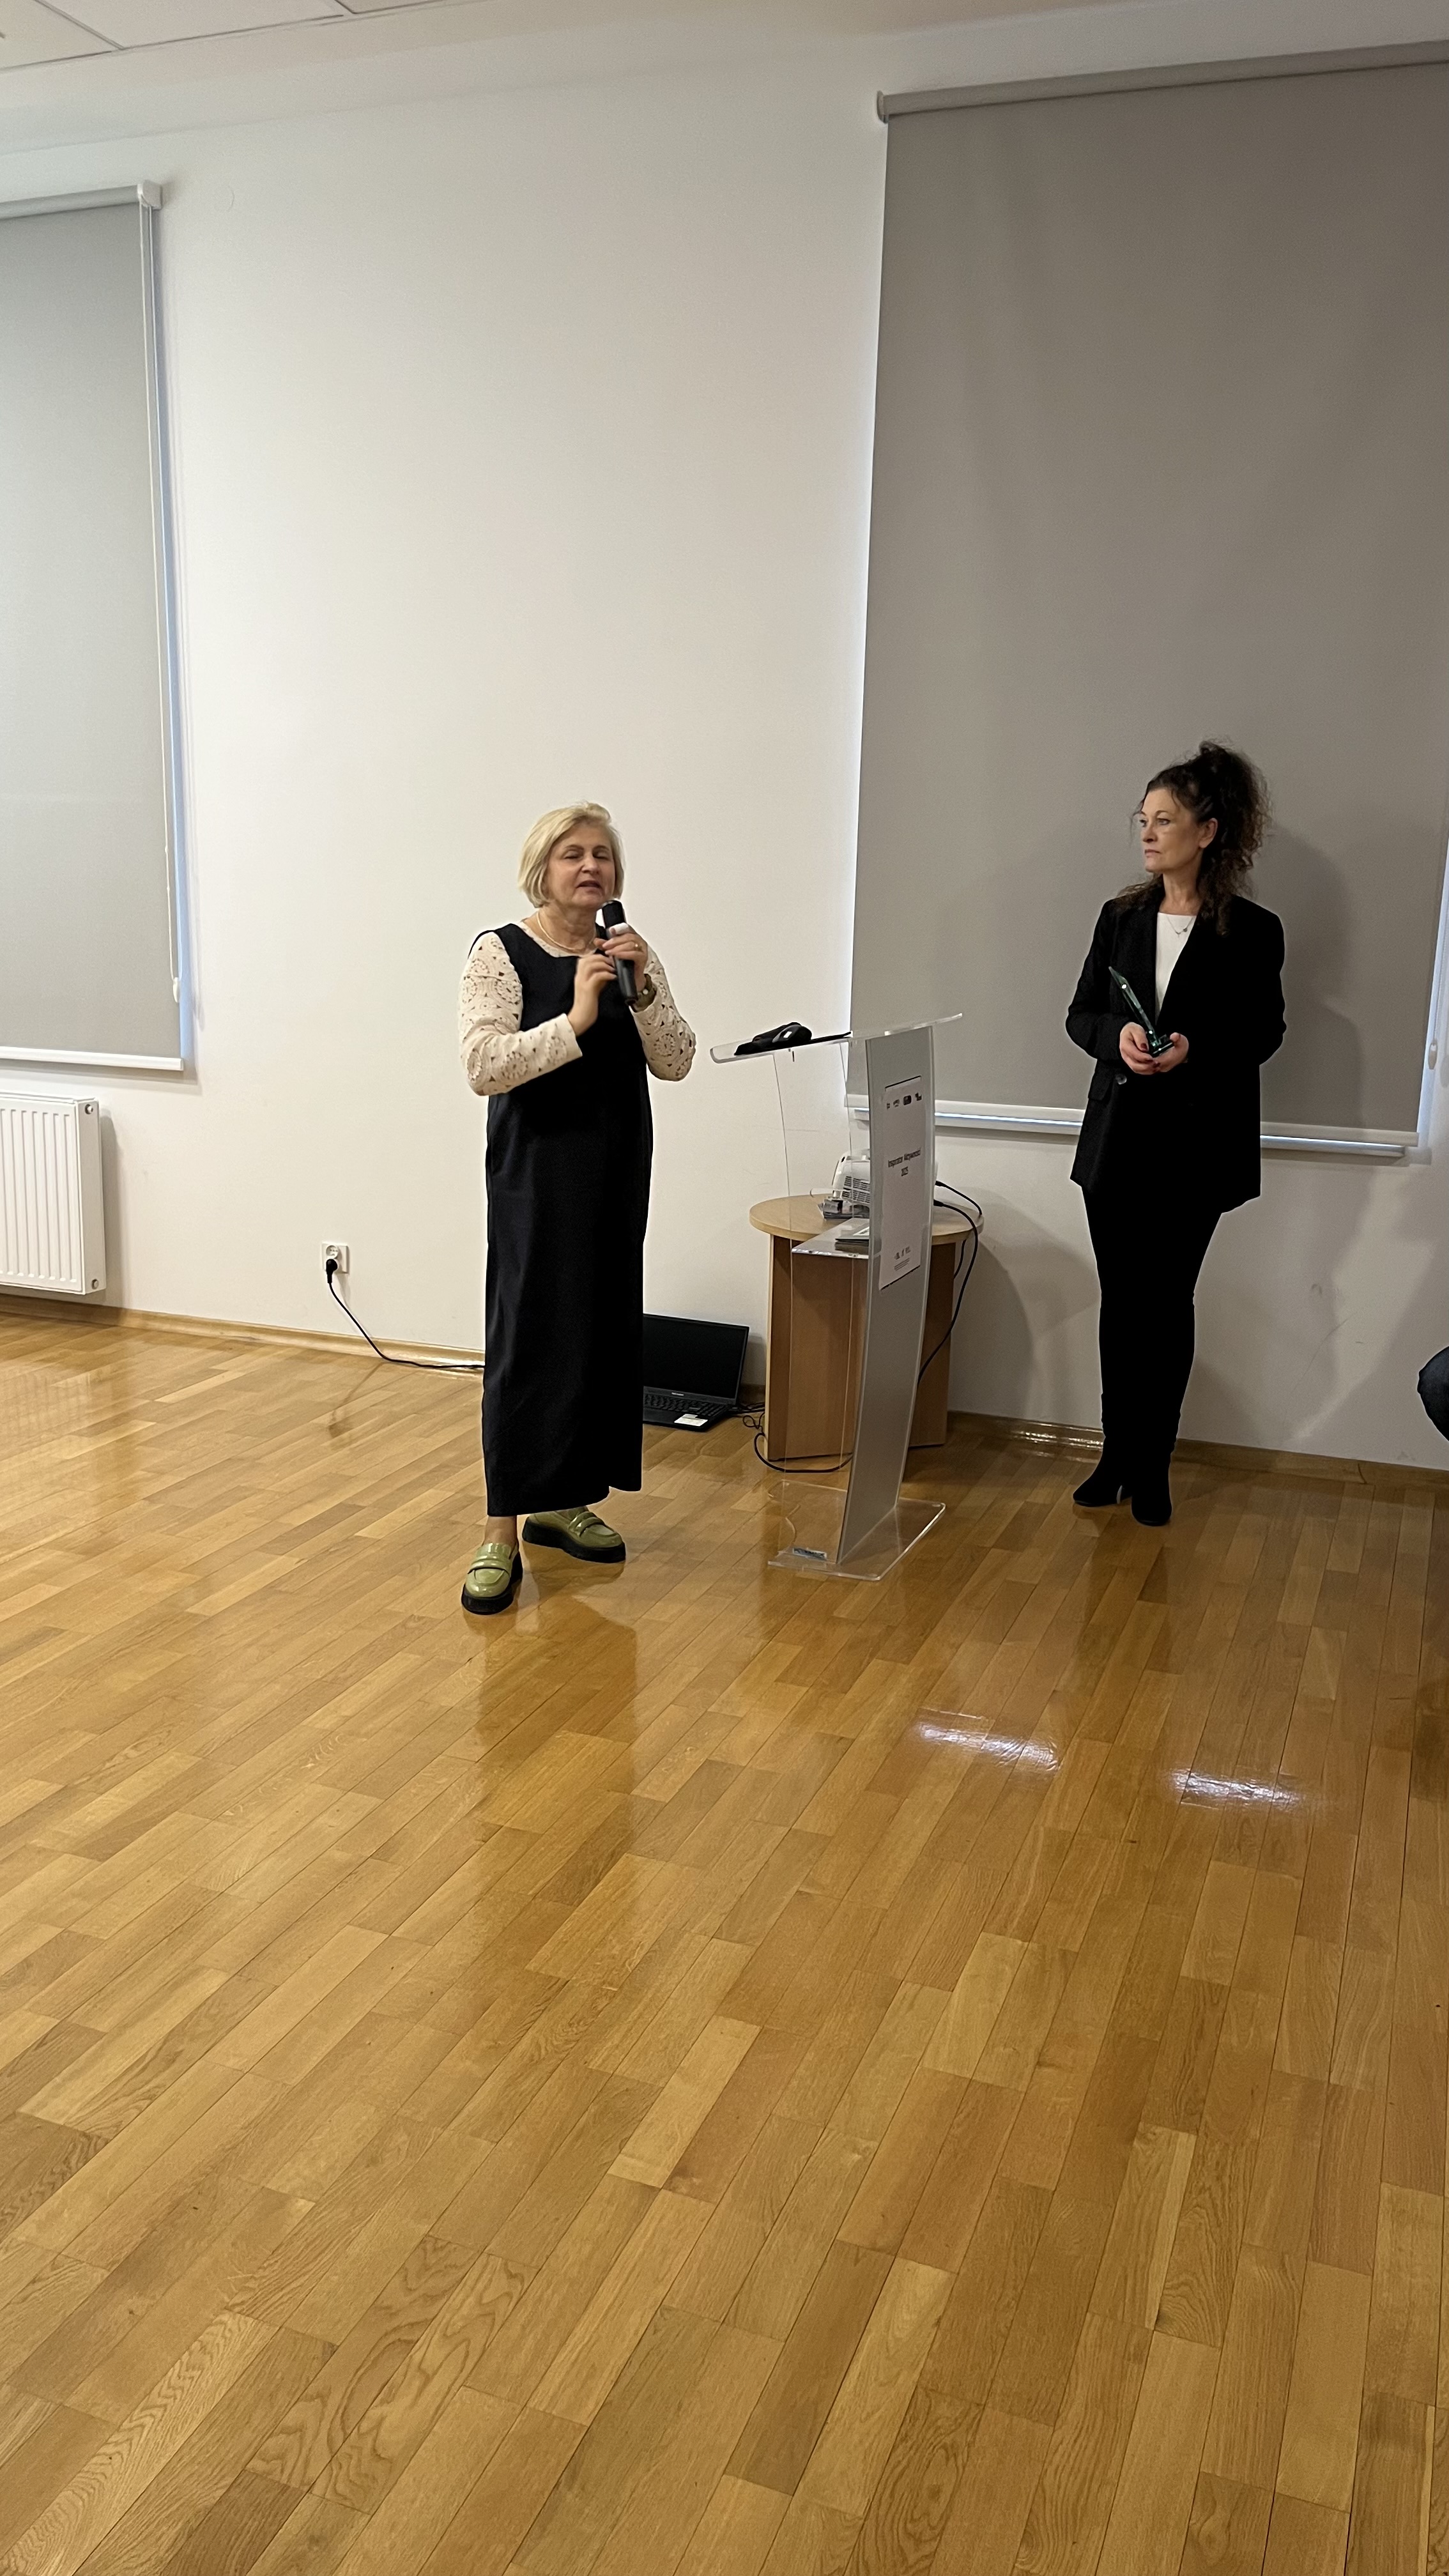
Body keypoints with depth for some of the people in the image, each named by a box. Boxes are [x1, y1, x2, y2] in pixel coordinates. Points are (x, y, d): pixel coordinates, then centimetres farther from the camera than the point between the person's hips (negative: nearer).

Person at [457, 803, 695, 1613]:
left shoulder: (631, 952, 8)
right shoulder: (502, 952, -7)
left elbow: (676, 1063, 2)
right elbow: (484, 1065, -18)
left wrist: (641, 990, -13)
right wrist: (575, 1022, -25)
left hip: (617, 1167, 6)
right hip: (538, 1168, -5)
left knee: (604, 1330, 9)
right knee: (529, 1338, -7)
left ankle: (565, 1501, 24)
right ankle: (502, 1532, -2)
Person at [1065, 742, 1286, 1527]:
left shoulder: (1251, 930, -5)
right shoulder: (1122, 916, 5)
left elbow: (1263, 1032, 0)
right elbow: (1080, 1015, 8)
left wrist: (1197, 1050, -19)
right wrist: (1118, 1036, -14)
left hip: (1194, 1145, -3)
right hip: (1116, 1137, 3)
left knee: (1167, 1303, 4)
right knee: (1121, 1301, 9)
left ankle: (1151, 1464, 15)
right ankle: (1116, 1452, 21)